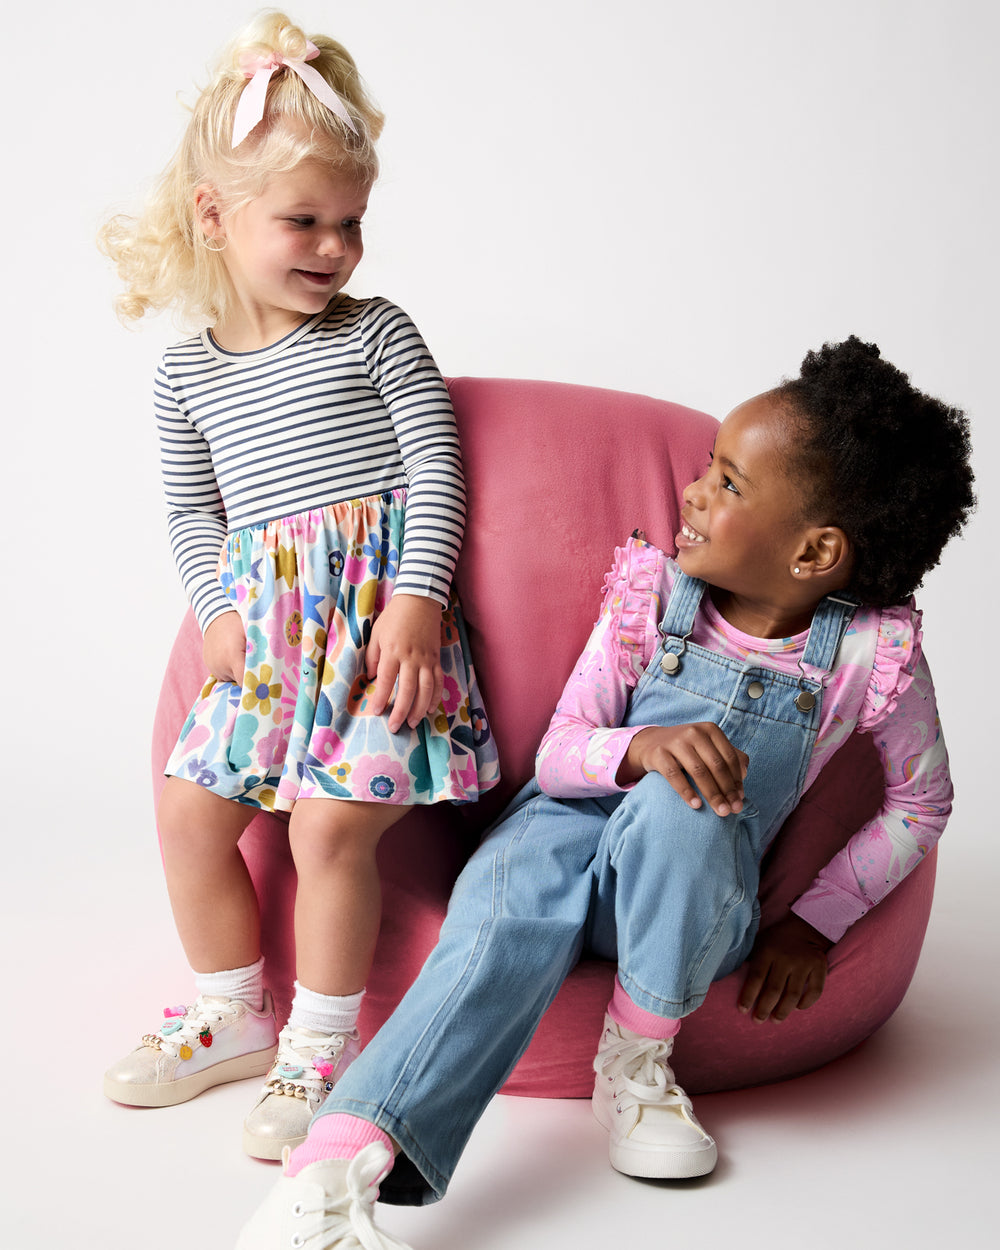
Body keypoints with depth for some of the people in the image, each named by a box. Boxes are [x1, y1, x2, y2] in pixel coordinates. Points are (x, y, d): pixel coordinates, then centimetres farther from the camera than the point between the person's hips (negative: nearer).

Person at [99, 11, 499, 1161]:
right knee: (189, 808, 3)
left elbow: (437, 470, -4)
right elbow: (193, 514, 17)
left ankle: (318, 1055, 5)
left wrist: (417, 602, -15)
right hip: (268, 625, 5)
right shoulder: (186, 374, 13)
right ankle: (231, 1019, 25)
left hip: (385, 607, -5)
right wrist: (216, 615, 1)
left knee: (330, 824, -14)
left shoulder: (377, 335, 3)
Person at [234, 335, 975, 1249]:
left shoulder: (873, 655, -9)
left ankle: (637, 1062, -13)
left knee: (678, 810, -37)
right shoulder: (650, 597, -6)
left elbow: (920, 803, 6)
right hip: (575, 826, 1)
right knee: (512, 908, -35)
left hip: (689, 899, 0)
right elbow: (558, 753, -7)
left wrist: (816, 923, -2)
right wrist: (637, 746, -31)